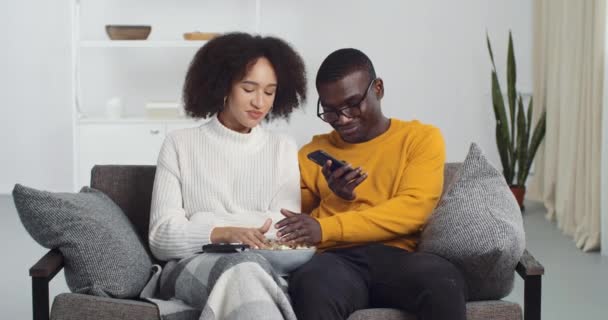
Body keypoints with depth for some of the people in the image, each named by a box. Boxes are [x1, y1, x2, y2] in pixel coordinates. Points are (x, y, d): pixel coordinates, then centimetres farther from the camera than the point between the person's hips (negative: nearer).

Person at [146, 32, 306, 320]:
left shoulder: (283, 149, 18)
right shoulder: (180, 145, 12)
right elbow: (162, 236, 1)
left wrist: (204, 222, -9)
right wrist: (224, 234, -17)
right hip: (191, 265, -1)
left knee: (251, 269, -38)